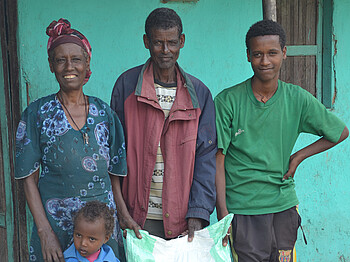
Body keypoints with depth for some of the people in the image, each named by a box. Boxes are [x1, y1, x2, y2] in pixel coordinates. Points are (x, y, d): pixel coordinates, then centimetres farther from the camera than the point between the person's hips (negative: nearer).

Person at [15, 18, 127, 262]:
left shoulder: (105, 113, 3)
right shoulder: (37, 114, -3)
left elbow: (115, 174, 7)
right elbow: (29, 179, -4)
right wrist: (45, 231, -10)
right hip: (55, 221, -2)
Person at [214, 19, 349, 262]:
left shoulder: (298, 99, 0)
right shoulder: (228, 101, -7)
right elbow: (217, 161, -5)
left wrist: (298, 156, 4)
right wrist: (222, 213, -11)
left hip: (284, 205, 3)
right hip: (242, 208, -3)